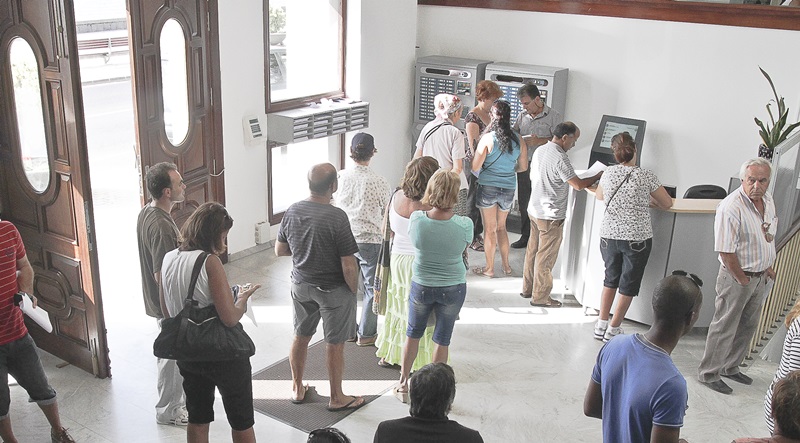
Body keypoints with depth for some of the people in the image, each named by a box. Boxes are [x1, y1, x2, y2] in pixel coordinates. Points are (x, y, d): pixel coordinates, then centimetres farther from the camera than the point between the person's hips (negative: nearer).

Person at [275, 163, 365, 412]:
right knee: (335, 344, 10)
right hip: (334, 289, -5)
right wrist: (354, 289, -5)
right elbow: (348, 266, -22)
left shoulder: (292, 211, -7)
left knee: (300, 337, 21)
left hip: (301, 285, 6)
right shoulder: (337, 218, -25)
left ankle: (297, 389, 38)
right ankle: (336, 398, 26)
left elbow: (279, 250, 5)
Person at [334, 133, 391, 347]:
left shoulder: (341, 177, -9)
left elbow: (335, 207, 2)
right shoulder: (379, 183, -18)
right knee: (372, 288, 13)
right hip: (370, 241, -4)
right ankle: (366, 334, 20)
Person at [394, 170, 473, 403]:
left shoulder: (416, 219, -21)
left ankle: (403, 384, 34)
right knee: (442, 339, 15)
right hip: (453, 289, -1)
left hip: (421, 286, 1)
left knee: (413, 333, 23)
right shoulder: (465, 224, -22)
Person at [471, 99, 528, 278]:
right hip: (508, 189, 4)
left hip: (488, 187, -4)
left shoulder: (488, 138, -15)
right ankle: (506, 265, 27)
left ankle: (489, 268, 18)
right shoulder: (519, 140, -3)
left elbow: (475, 167, -15)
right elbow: (523, 166, 8)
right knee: (501, 227, 22)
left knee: (490, 229, 9)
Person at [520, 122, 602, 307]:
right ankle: (540, 297, 10)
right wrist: (598, 177, -7)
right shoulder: (560, 158, -23)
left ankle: (527, 288, 29)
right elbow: (578, 185, -21)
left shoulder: (540, 150, 5)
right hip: (551, 215, -9)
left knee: (533, 250, 18)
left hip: (534, 209, 9)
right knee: (546, 257, 1)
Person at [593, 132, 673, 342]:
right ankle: (613, 330, 15)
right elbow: (667, 203, 1)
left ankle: (601, 325, 23)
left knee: (610, 279, 21)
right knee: (628, 285, 10)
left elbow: (599, 195, 22)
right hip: (636, 238, -3)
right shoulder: (646, 176, -9)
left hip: (609, 236, 4)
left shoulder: (608, 173, 1)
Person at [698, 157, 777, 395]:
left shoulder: (768, 200, 3)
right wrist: (742, 279, -16)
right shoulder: (731, 207, -25)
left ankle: (730, 367, 36)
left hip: (760, 276, 8)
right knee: (725, 327, 2)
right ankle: (709, 374, 15)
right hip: (736, 277, -8)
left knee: (748, 326, 19)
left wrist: (767, 267, 15)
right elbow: (726, 251, -24)